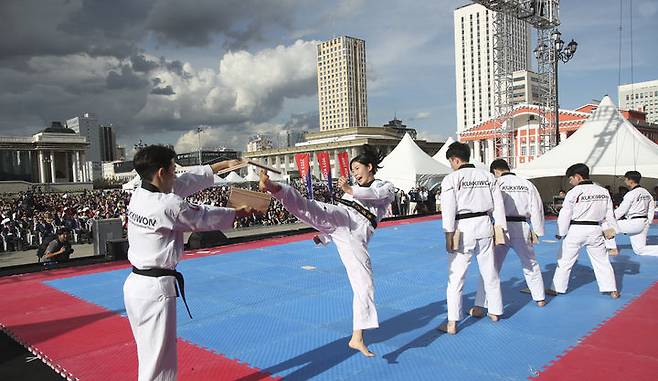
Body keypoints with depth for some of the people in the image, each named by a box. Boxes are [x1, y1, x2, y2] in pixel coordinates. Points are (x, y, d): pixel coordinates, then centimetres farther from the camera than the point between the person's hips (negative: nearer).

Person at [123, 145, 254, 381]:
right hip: (155, 289, -9)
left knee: (151, 352, 22)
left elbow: (186, 182, 11)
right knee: (158, 362, 2)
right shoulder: (168, 206, -21)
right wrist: (241, 212, 10)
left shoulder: (138, 194, 3)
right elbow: (205, 217, -6)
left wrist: (223, 164, 18)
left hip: (136, 283, 9)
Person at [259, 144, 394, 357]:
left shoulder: (387, 188, 18)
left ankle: (357, 338, 6)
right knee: (308, 207, -29)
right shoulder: (354, 188, 29)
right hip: (340, 216, 2)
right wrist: (324, 235, 21)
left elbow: (375, 194, -5)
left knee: (364, 285, -5)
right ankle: (274, 187, -55)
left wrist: (350, 190, -21)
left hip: (356, 236, -2)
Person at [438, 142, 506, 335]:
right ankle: (495, 311, 37)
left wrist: (449, 236, -10)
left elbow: (449, 210, -12)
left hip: (463, 229, -5)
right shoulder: (488, 176, 7)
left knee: (455, 278, 1)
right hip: (485, 227, 5)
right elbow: (498, 204, 8)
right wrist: (499, 228, 12)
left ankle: (452, 323, 3)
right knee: (490, 273, 20)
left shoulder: (451, 179, -8)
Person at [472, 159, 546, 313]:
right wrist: (537, 231, 16)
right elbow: (537, 209, 8)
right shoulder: (527, 184, 6)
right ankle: (540, 299, 38)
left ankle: (479, 307, -2)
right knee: (531, 265, 25)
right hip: (522, 229, 3)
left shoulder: (495, 184, -4)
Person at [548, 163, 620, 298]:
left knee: (564, 261, 7)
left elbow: (565, 215, -8)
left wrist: (561, 233, 2)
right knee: (602, 261, 15)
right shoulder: (604, 192, 4)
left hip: (575, 230, -4)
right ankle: (612, 290, 19)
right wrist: (611, 229, 18)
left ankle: (557, 288, 16)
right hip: (595, 231, 4)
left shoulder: (573, 192, -12)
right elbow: (609, 213, 9)